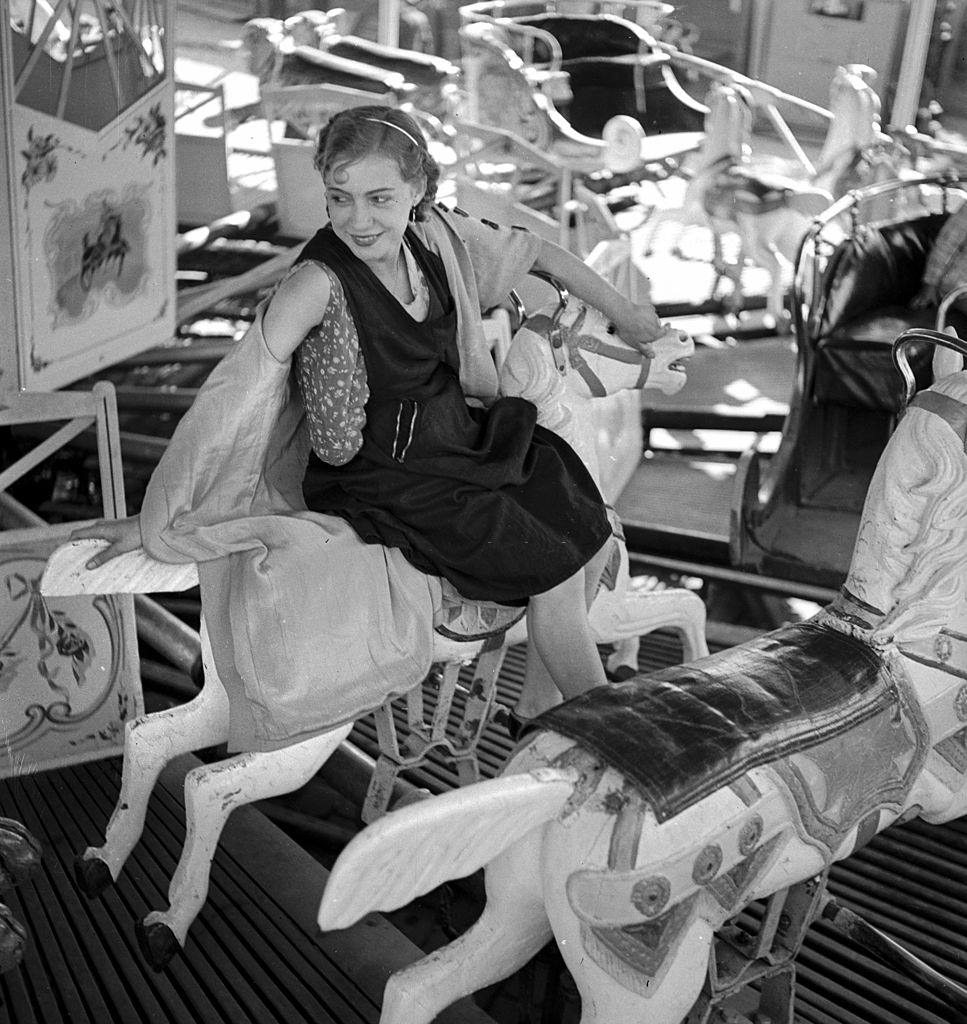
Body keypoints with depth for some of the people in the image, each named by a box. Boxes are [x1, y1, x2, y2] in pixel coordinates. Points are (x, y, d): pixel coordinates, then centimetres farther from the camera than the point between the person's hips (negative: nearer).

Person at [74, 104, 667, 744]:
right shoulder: (319, 282, -24)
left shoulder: (436, 235, -6)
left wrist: (624, 313, 17)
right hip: (386, 480, -7)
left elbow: (534, 251, 12)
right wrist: (153, 520, -26)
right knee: (554, 571, -10)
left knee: (592, 538, 6)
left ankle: (538, 706, 25)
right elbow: (231, 402, -26)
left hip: (462, 438, 8)